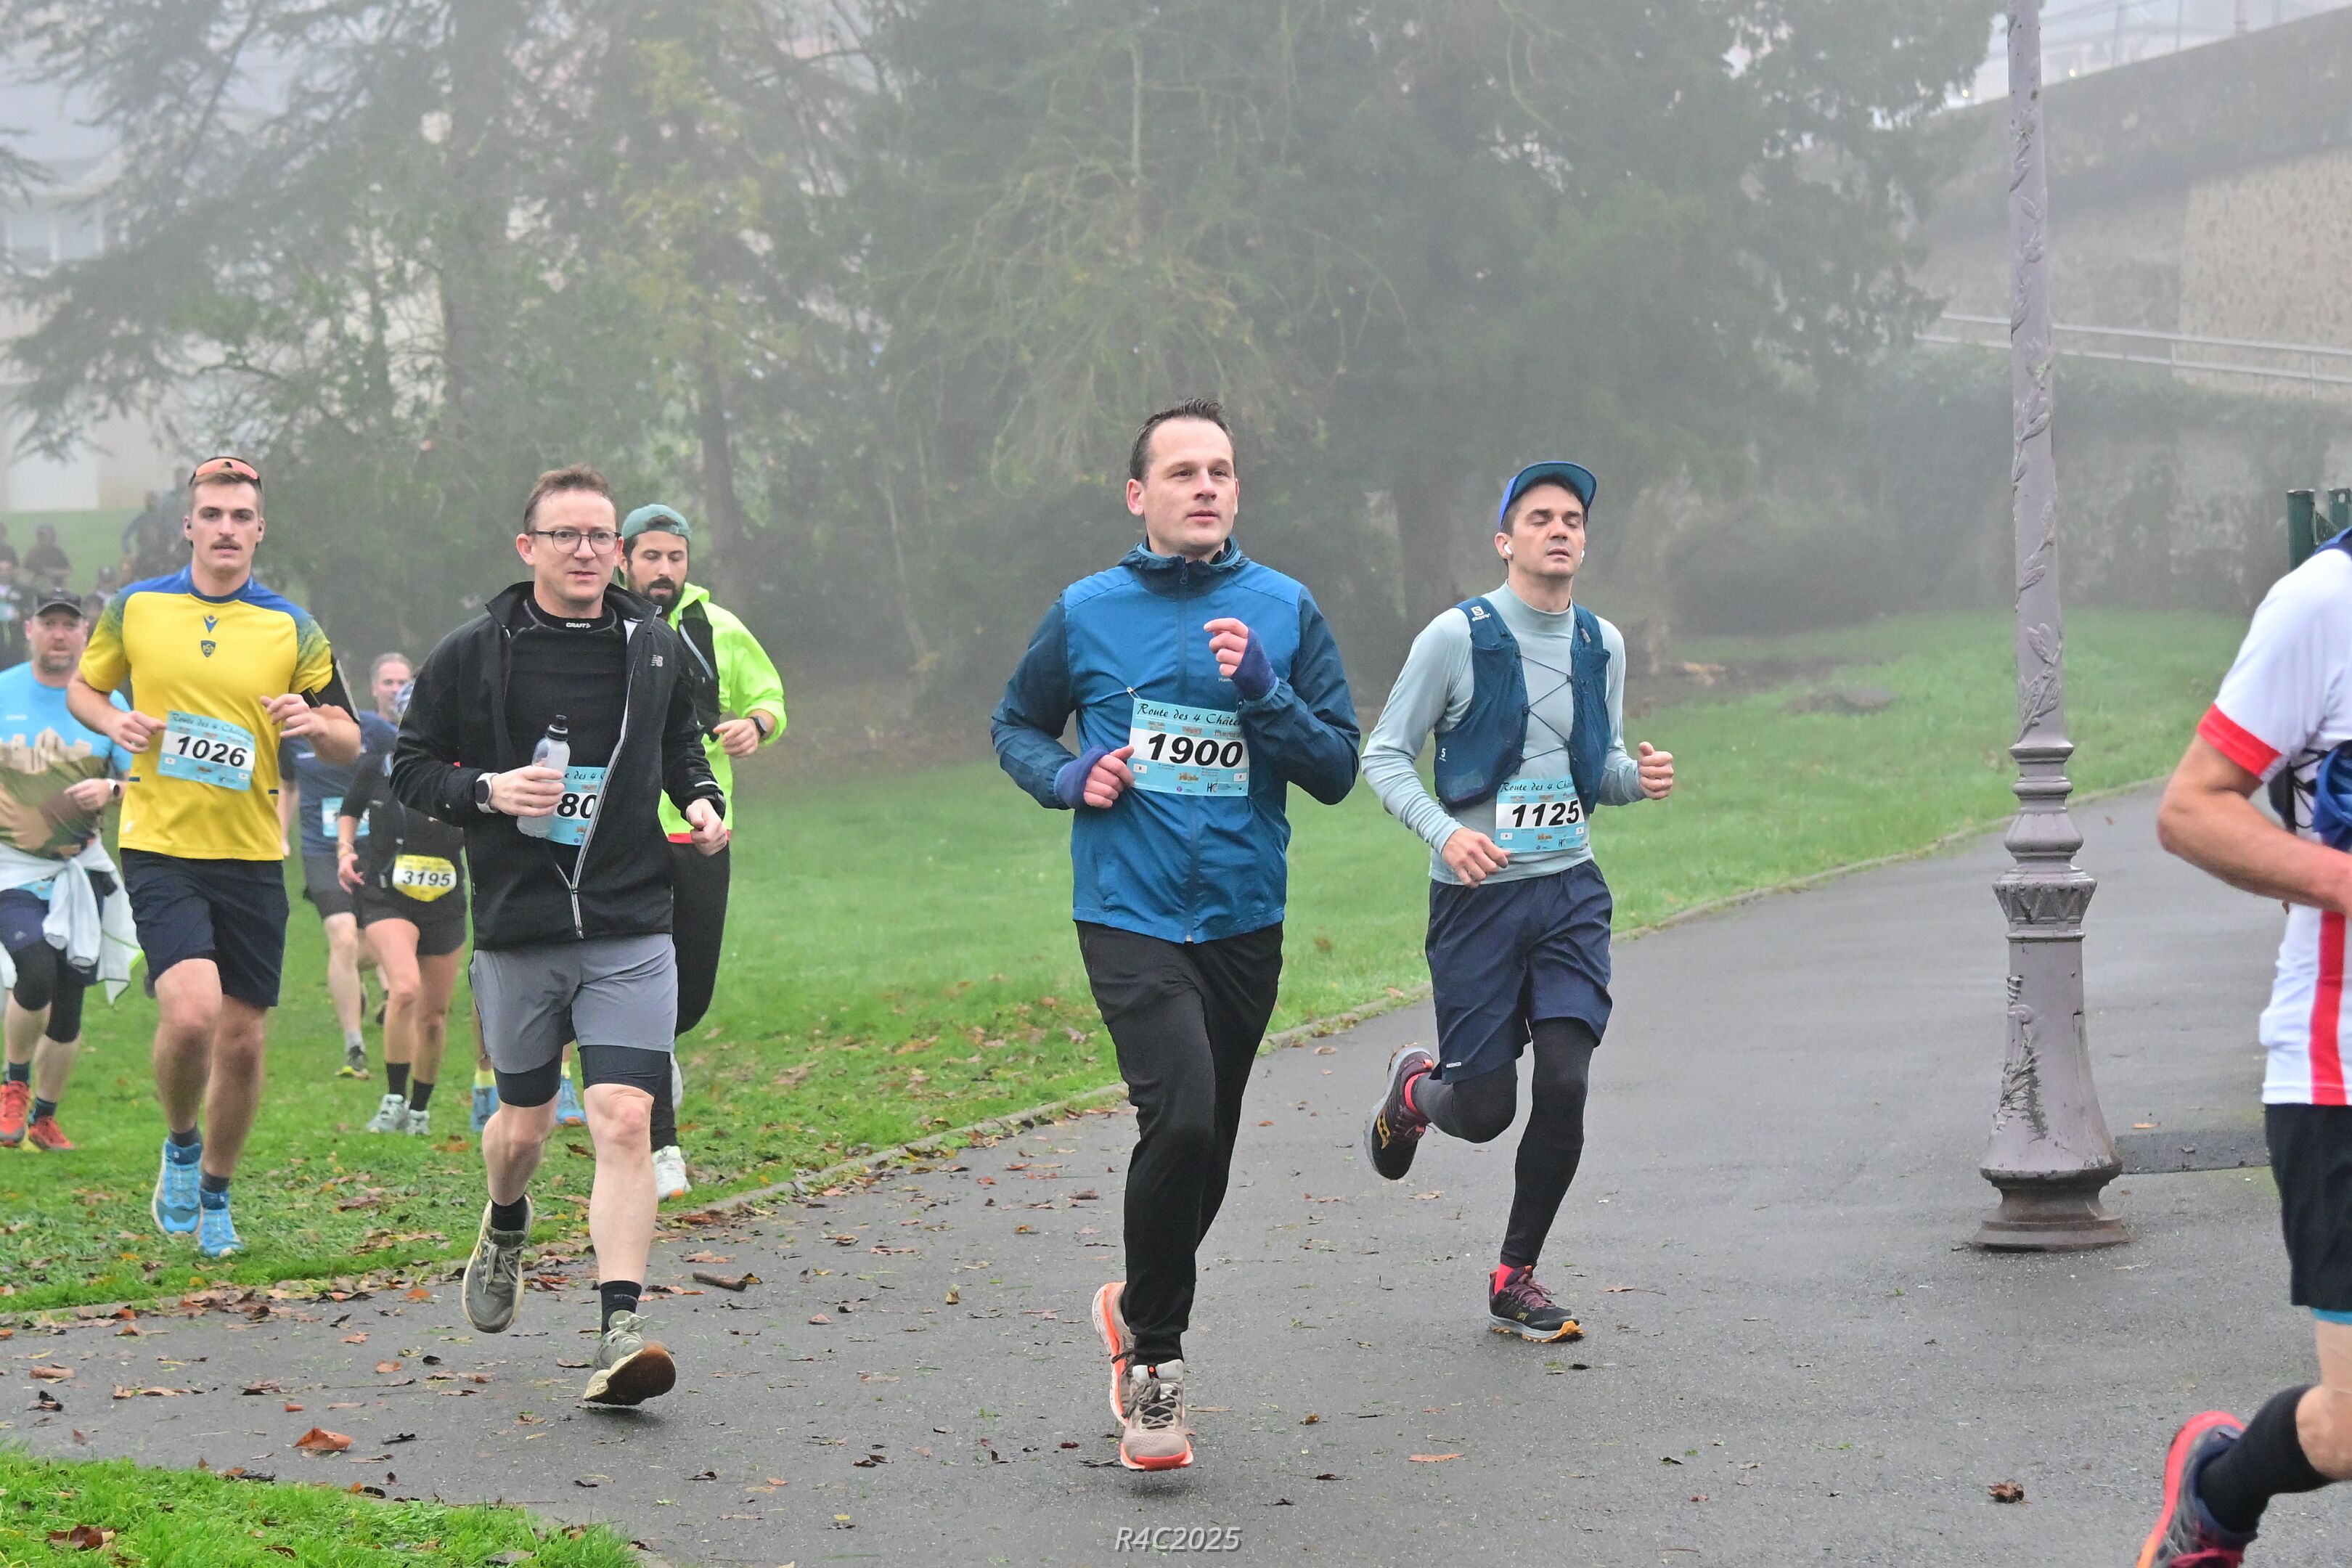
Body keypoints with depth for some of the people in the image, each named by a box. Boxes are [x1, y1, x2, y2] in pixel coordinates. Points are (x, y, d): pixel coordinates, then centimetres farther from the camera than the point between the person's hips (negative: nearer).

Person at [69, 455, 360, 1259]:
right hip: (160, 850, -2)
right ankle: (179, 1146, 8)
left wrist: (314, 723, -17)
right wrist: (116, 722, -5)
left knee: (242, 1041, 5)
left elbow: (350, 742, 6)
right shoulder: (135, 609, 2)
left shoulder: (294, 630, 3)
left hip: (253, 858, 2)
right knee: (191, 1012, -22)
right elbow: (82, 686, 17)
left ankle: (215, 1194, 27)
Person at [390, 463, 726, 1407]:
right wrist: (486, 791, -13)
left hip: (632, 936, 0)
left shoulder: (655, 647, 6)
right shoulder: (474, 655, -2)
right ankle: (506, 1228, 48)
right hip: (517, 933, 0)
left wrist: (701, 797, 5)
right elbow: (409, 766, 4)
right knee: (522, 1125, 14)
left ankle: (621, 1331, -18)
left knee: (623, 1123, -14)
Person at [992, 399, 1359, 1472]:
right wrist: (1068, 778, -5)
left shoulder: (1284, 611, 3)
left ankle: (1139, 1307, 39)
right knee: (1181, 1118, -21)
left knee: (1204, 1158, 12)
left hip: (1245, 921, 3)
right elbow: (1016, 726, 16)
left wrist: (1262, 690, -14)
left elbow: (1337, 768, 2)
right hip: (1130, 916, -3)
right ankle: (1154, 1351, -3)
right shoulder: (1087, 613, 1)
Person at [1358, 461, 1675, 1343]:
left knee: (1564, 1085, -11)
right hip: (1479, 895, -3)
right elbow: (1384, 756, -3)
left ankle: (1515, 1280, 6)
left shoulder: (1602, 646, 9)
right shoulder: (1457, 636, -6)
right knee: (1484, 1111, -3)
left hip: (1571, 890, 4)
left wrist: (1639, 777, -3)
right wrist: (1444, 832, -20)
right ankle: (1414, 1091, 36)